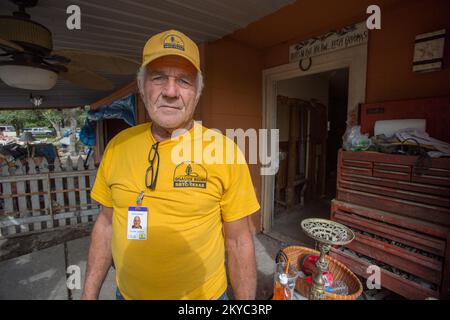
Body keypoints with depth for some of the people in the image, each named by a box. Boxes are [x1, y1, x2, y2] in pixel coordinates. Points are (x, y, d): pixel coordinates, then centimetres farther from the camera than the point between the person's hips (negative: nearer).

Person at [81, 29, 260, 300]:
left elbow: (239, 241, -12)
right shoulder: (118, 146, -8)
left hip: (203, 294, -2)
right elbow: (106, 224, 2)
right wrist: (89, 293, 6)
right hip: (127, 292, 4)